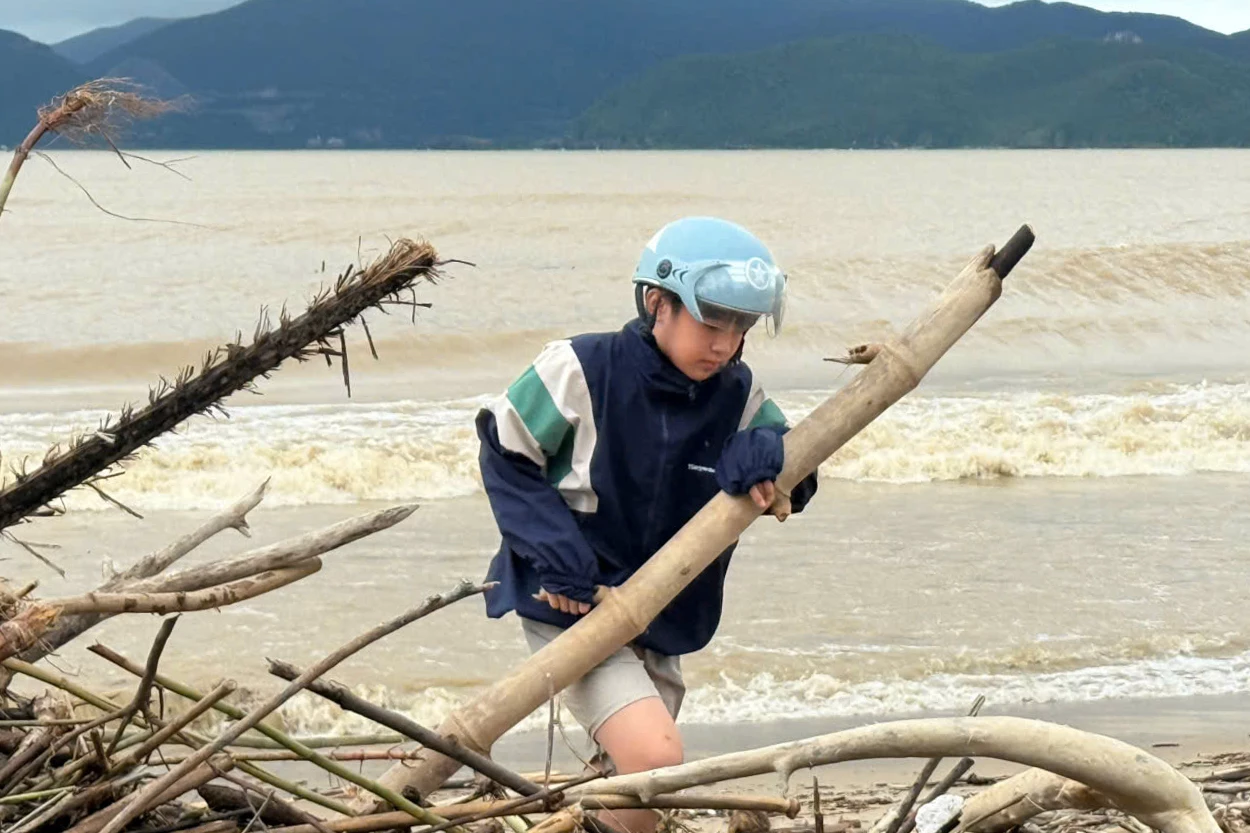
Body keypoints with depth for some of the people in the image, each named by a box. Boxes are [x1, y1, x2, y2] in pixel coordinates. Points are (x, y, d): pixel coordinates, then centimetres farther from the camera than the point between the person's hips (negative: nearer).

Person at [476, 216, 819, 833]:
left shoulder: (736, 394, 0)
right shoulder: (581, 370, -14)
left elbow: (793, 483, -1)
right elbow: (506, 454, -7)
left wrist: (766, 455, -25)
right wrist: (555, 552, -18)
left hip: (662, 623, 6)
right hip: (571, 607, -6)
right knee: (655, 757, -25)